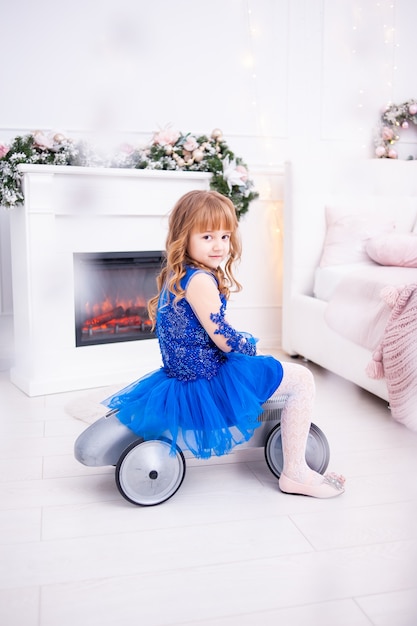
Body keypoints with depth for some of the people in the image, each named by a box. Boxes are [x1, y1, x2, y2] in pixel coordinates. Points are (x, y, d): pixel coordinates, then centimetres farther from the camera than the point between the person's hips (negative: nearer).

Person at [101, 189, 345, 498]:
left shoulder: (174, 275, 7)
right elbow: (223, 339, -23)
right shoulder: (200, 280, -23)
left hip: (180, 377, 11)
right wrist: (250, 346, -2)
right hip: (208, 382, -11)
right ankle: (295, 474, 0)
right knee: (303, 379, -5)